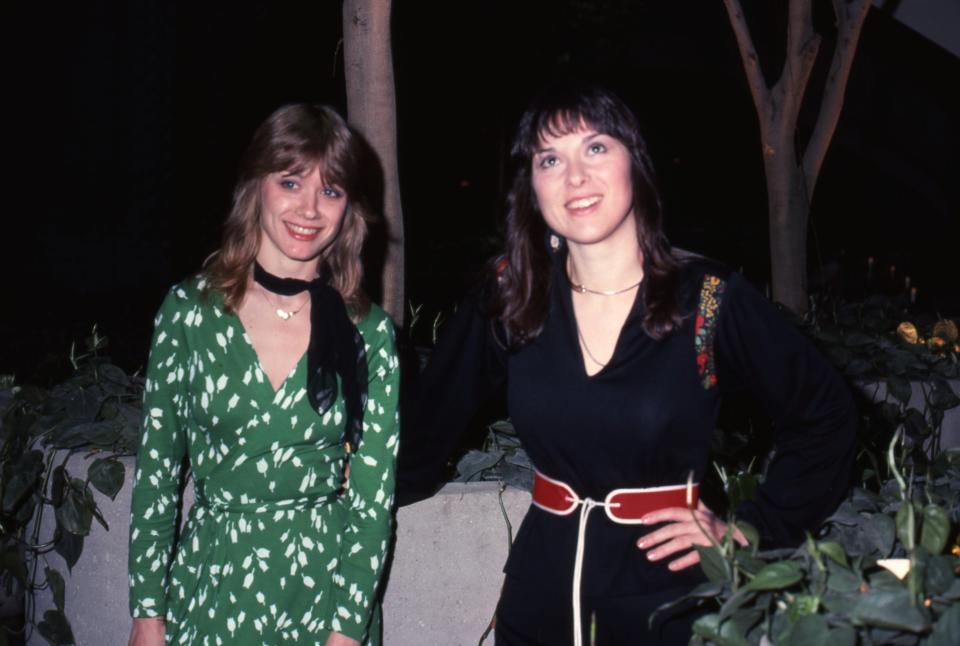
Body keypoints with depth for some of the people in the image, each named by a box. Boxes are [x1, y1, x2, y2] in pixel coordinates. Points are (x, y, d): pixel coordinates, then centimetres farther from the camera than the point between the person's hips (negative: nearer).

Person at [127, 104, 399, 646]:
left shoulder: (369, 331, -7)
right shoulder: (189, 310, -5)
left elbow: (373, 496, -6)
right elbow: (156, 471, 0)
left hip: (326, 586, 0)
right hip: (211, 586, 1)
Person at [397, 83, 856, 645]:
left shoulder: (710, 298, -12)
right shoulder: (509, 297, -4)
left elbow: (826, 416, -5)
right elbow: (435, 410, 5)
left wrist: (751, 530, -8)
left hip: (668, 589, -2)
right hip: (542, 587, 3)